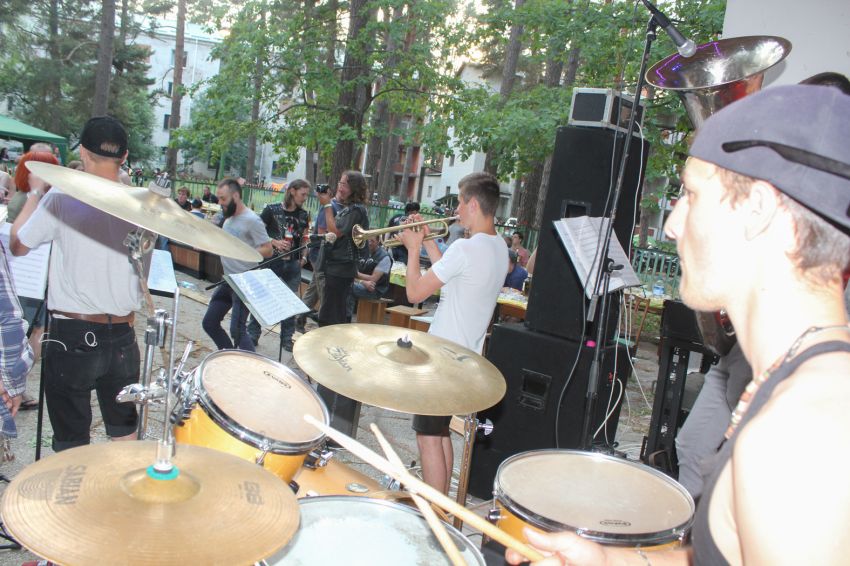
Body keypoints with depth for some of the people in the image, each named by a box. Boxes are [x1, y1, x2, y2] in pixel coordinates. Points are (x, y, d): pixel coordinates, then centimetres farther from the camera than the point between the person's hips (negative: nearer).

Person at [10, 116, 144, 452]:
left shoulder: (62, 199, -13)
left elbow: (18, 246, 3)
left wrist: (35, 194, 12)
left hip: (72, 336, -3)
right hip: (123, 336, 4)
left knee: (71, 444, 9)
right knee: (124, 435, 18)